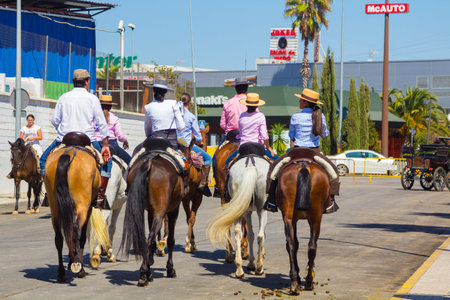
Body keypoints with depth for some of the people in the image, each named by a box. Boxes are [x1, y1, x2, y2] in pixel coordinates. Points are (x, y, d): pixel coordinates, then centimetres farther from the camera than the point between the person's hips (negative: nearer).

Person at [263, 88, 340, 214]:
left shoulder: (295, 117, -11)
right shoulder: (321, 117, -3)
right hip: (315, 152, 2)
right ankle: (330, 202, 17)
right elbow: (325, 134, 12)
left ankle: (272, 201, 13)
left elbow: (291, 136, 3)